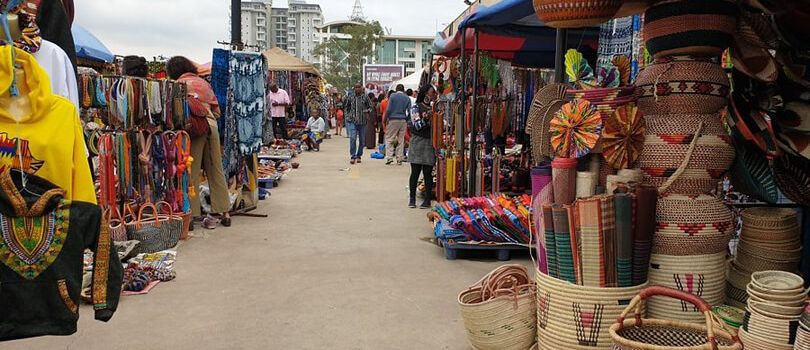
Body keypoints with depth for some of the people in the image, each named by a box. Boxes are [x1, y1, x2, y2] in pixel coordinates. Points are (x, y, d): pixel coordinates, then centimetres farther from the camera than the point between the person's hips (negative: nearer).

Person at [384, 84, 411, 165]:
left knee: (389, 139, 2)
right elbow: (409, 111, 4)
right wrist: (407, 120, 14)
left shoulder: (392, 96, -2)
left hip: (393, 120, -3)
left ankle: (389, 157, -9)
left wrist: (385, 119, 1)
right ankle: (399, 159, 7)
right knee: (401, 140, 7)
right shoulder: (407, 98, 7)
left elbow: (388, 109, -7)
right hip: (403, 120, 3)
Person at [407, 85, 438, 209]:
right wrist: (425, 119, -25)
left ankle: (427, 199, 7)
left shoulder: (434, 108, 12)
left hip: (430, 144, 3)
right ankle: (412, 198, 11)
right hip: (417, 142, -3)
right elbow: (416, 126, -9)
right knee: (415, 172, 1)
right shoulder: (417, 107, -2)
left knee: (428, 173, 2)